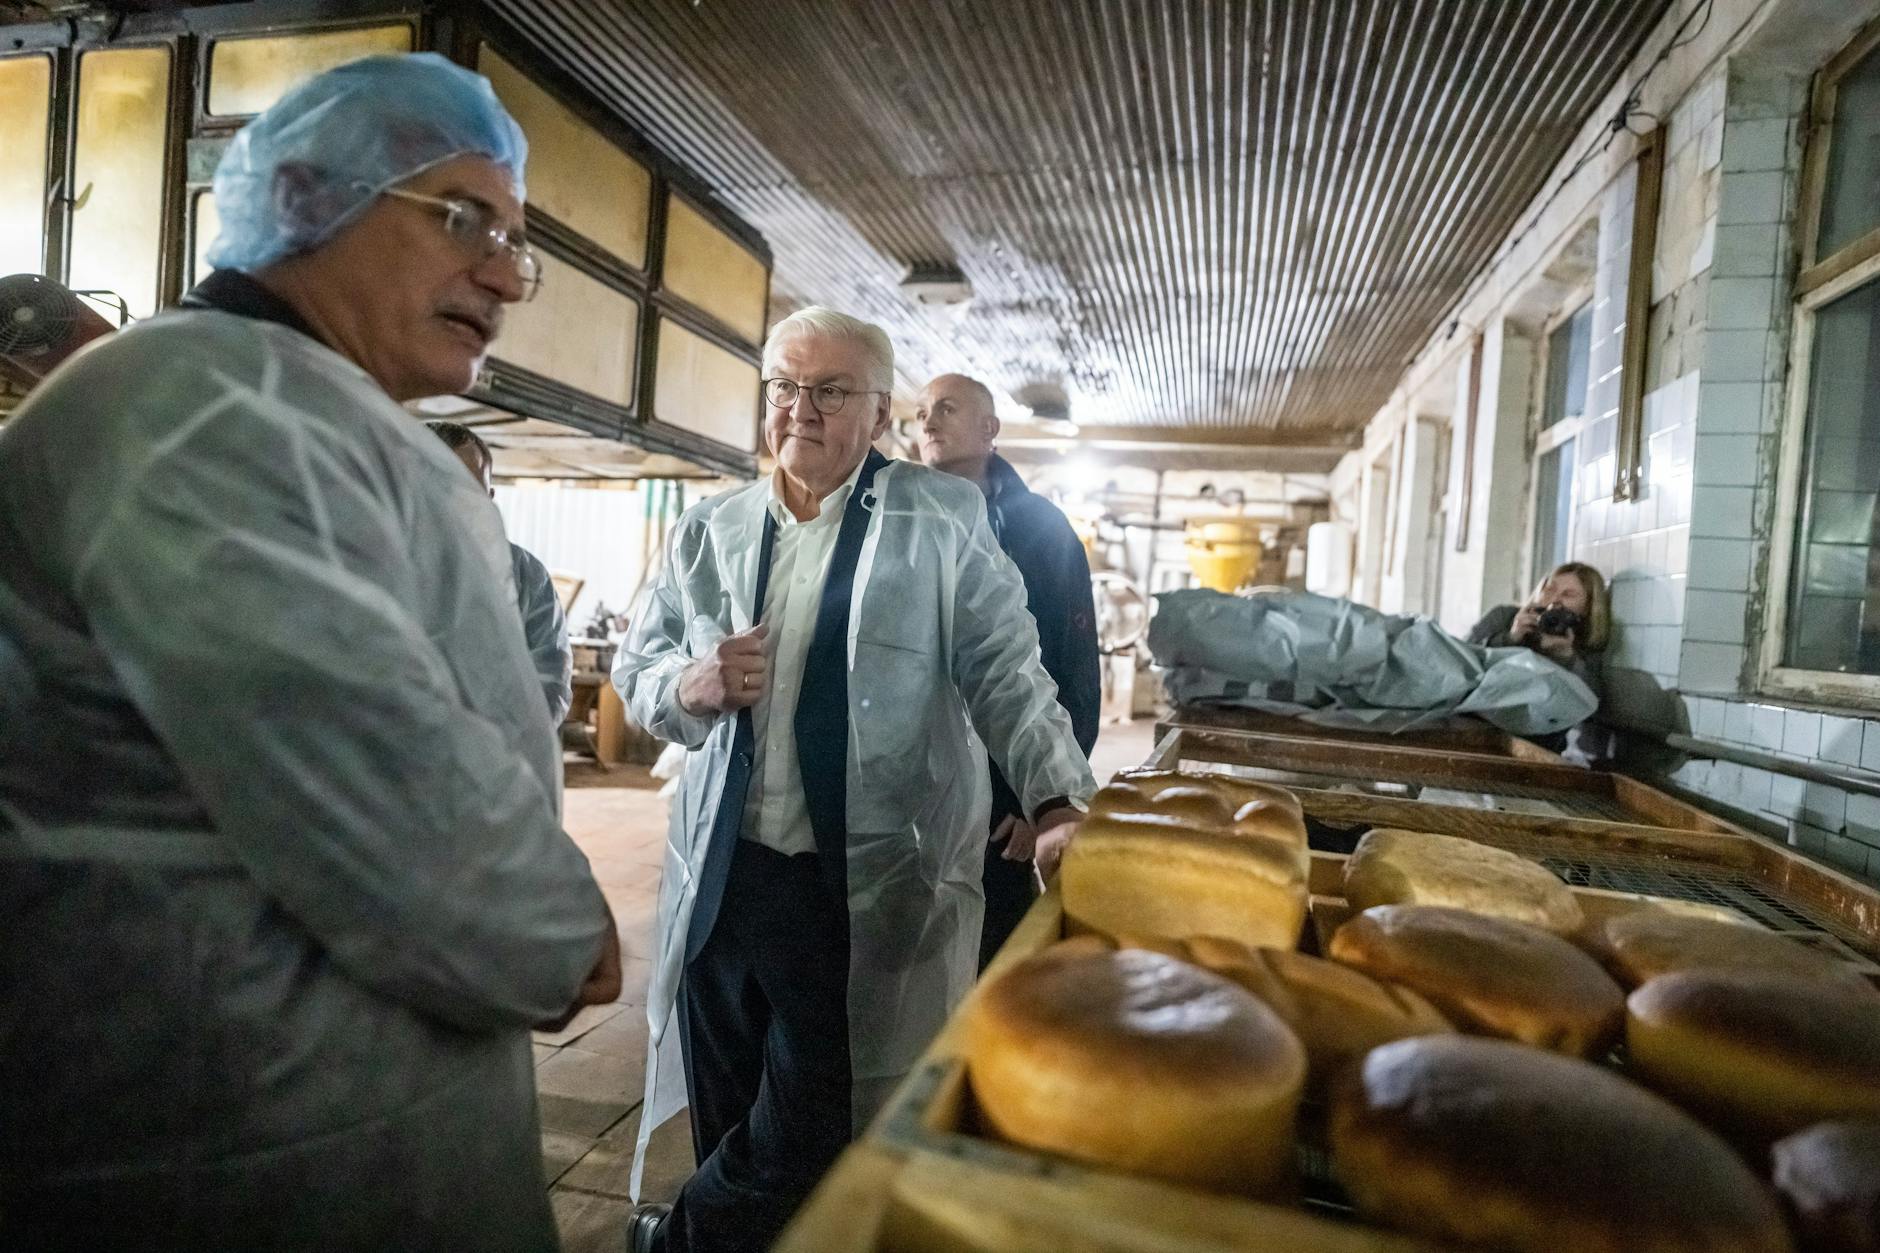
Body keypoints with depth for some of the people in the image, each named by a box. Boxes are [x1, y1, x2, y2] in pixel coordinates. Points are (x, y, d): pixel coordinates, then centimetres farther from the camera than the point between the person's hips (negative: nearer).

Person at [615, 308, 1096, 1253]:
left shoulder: (941, 522, -2)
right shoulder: (709, 531, 9)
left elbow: (1005, 674, -5)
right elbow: (635, 668, 14)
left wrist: (1056, 805, -19)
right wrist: (692, 684, -9)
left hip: (866, 888, -3)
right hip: (721, 876, 4)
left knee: (811, 1126, 7)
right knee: (727, 1120, 18)